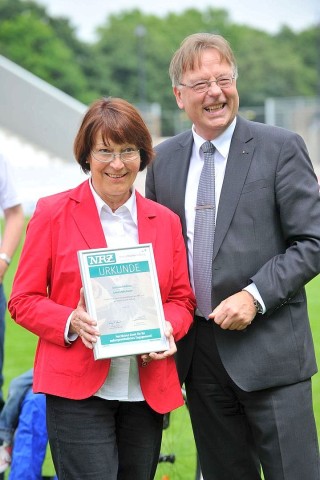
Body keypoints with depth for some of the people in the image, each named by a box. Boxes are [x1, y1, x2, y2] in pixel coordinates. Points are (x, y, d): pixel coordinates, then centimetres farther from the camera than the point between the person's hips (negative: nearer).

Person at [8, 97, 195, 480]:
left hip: (147, 393, 4)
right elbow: (23, 300, 2)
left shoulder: (165, 221, 11)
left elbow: (182, 299, 16)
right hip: (78, 390, -4)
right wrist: (71, 323, -17)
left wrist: (167, 328, -7)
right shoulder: (53, 213, 1)